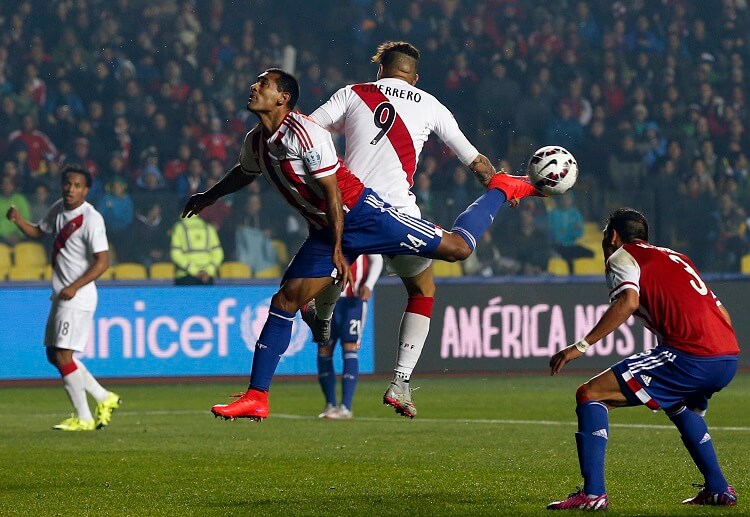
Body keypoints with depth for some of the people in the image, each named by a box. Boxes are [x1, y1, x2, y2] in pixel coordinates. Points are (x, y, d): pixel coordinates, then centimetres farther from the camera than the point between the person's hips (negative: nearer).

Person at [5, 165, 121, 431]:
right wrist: (18, 220, 3)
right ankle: (104, 398, 23)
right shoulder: (58, 209, 8)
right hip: (61, 295, 9)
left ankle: (83, 418, -3)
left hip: (78, 297, -9)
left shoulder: (91, 219, -17)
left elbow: (102, 262, -20)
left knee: (63, 355, -11)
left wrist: (74, 288, -23)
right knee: (54, 354, 13)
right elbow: (37, 232, 24)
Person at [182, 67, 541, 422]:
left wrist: (338, 249, -19)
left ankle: (501, 189, 20)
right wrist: (208, 196, 39)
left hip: (361, 215, -7)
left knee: (458, 247, -7)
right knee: (285, 301, -3)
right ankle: (256, 398, -1)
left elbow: (332, 191, -20)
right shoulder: (255, 142, 4)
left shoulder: (303, 133, -22)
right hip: (324, 231, 7)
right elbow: (245, 173, 30)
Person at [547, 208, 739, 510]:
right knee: (680, 405, 39)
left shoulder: (623, 256, 8)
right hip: (729, 357, 8)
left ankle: (593, 494, -13)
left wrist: (581, 346, -15)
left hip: (691, 357, -8)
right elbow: (722, 314, 27)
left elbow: (628, 301, -14)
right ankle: (718, 489, 35)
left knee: (590, 395, -3)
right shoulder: (676, 258, 30)